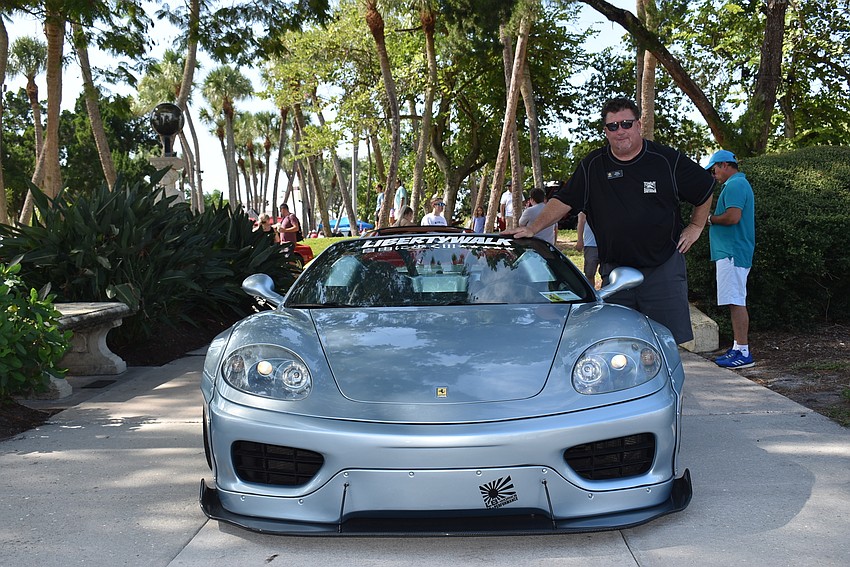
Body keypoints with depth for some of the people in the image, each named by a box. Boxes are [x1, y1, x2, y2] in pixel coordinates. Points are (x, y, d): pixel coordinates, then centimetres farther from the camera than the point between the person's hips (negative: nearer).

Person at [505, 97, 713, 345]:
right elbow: (563, 200, 6)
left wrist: (696, 226, 11)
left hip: (664, 266, -2)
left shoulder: (668, 160, 1)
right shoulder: (592, 165, 6)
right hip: (615, 267, 2)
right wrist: (533, 228, -6)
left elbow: (705, 190, 14)